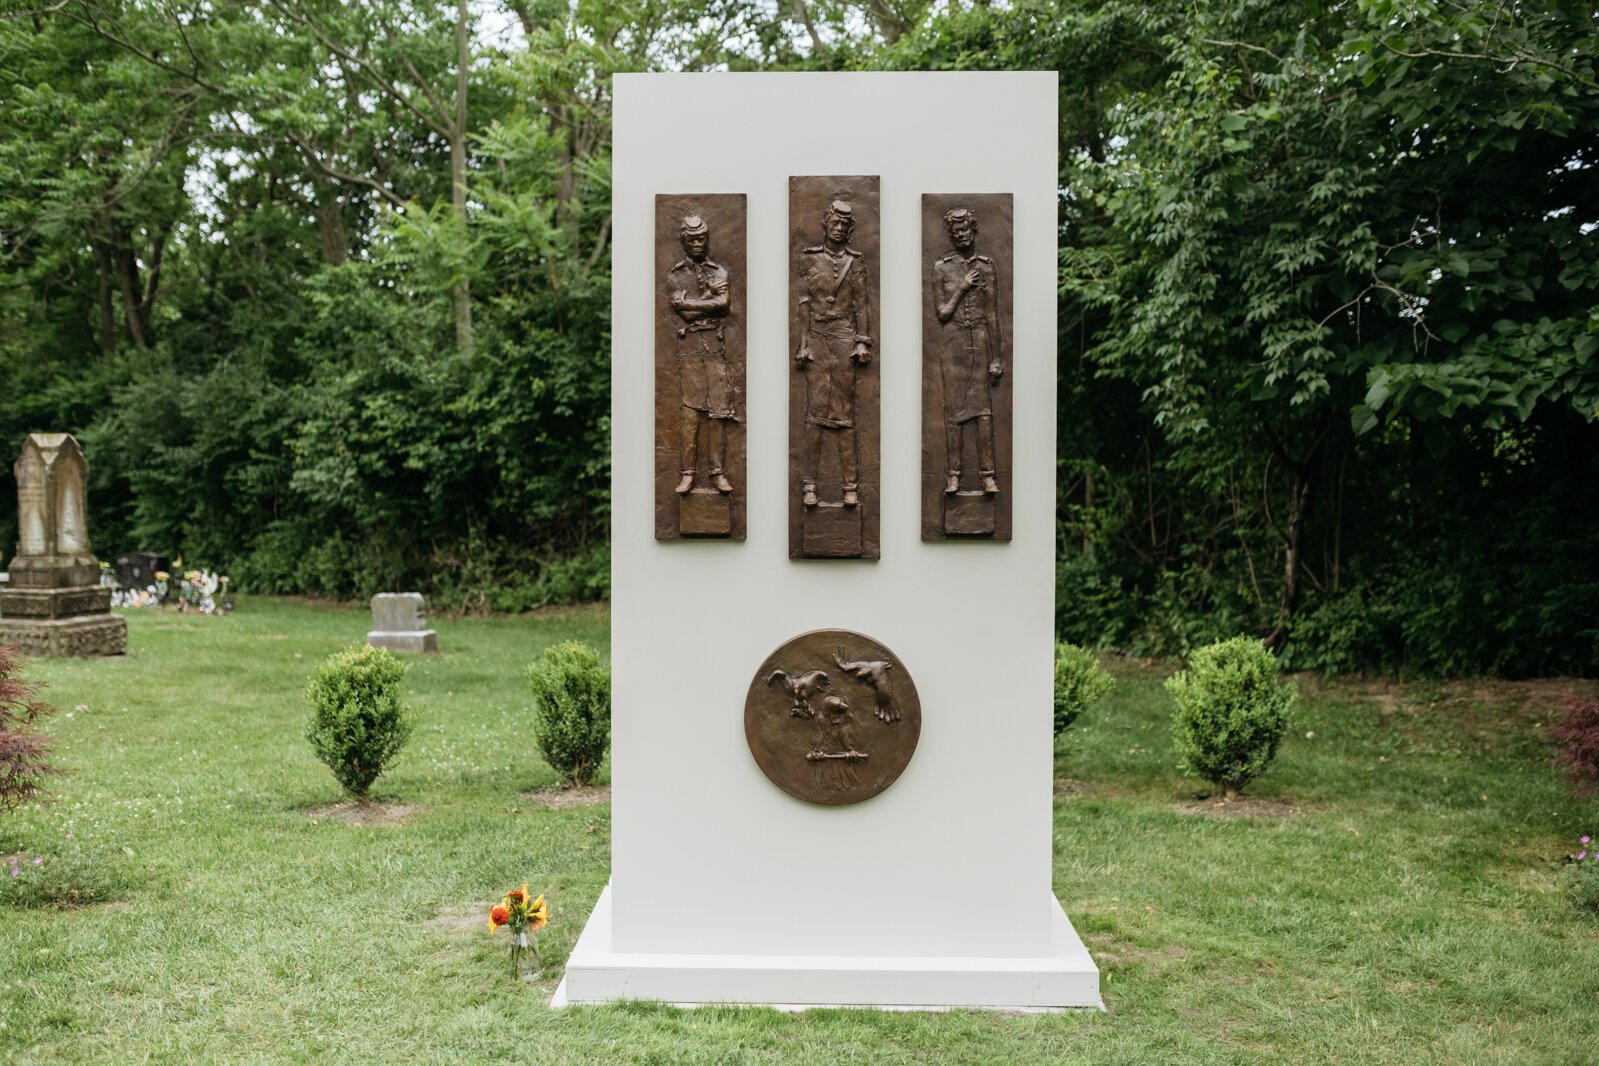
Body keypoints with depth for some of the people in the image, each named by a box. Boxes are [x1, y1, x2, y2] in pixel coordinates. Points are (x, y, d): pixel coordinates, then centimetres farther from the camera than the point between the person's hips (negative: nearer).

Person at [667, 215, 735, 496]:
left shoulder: (720, 272, 13)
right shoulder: (675, 274, 8)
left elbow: (726, 304, -4)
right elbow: (683, 307, -7)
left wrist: (694, 303, -8)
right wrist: (712, 297, -3)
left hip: (716, 345, 2)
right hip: (689, 346, -2)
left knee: (718, 408, -1)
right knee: (691, 408, -6)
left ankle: (717, 471, 3)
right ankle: (687, 472, -2)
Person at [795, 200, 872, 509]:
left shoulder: (856, 262, 7)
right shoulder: (809, 258, 8)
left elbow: (862, 304, 5)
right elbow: (804, 303, 6)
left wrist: (863, 343, -3)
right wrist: (802, 344, 1)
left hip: (845, 340, 0)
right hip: (817, 338, 0)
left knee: (845, 412, -1)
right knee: (815, 410, -2)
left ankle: (851, 486, 3)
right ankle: (809, 485, 2)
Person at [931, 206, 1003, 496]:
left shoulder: (987, 267, 6)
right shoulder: (941, 268, 5)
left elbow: (993, 314, 5)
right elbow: (941, 314, 1)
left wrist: (997, 357, 2)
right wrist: (962, 288, -9)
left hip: (982, 342, 0)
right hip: (954, 344, 0)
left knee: (983, 409, -1)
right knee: (954, 409, 0)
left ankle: (987, 474, 2)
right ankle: (954, 474, 4)